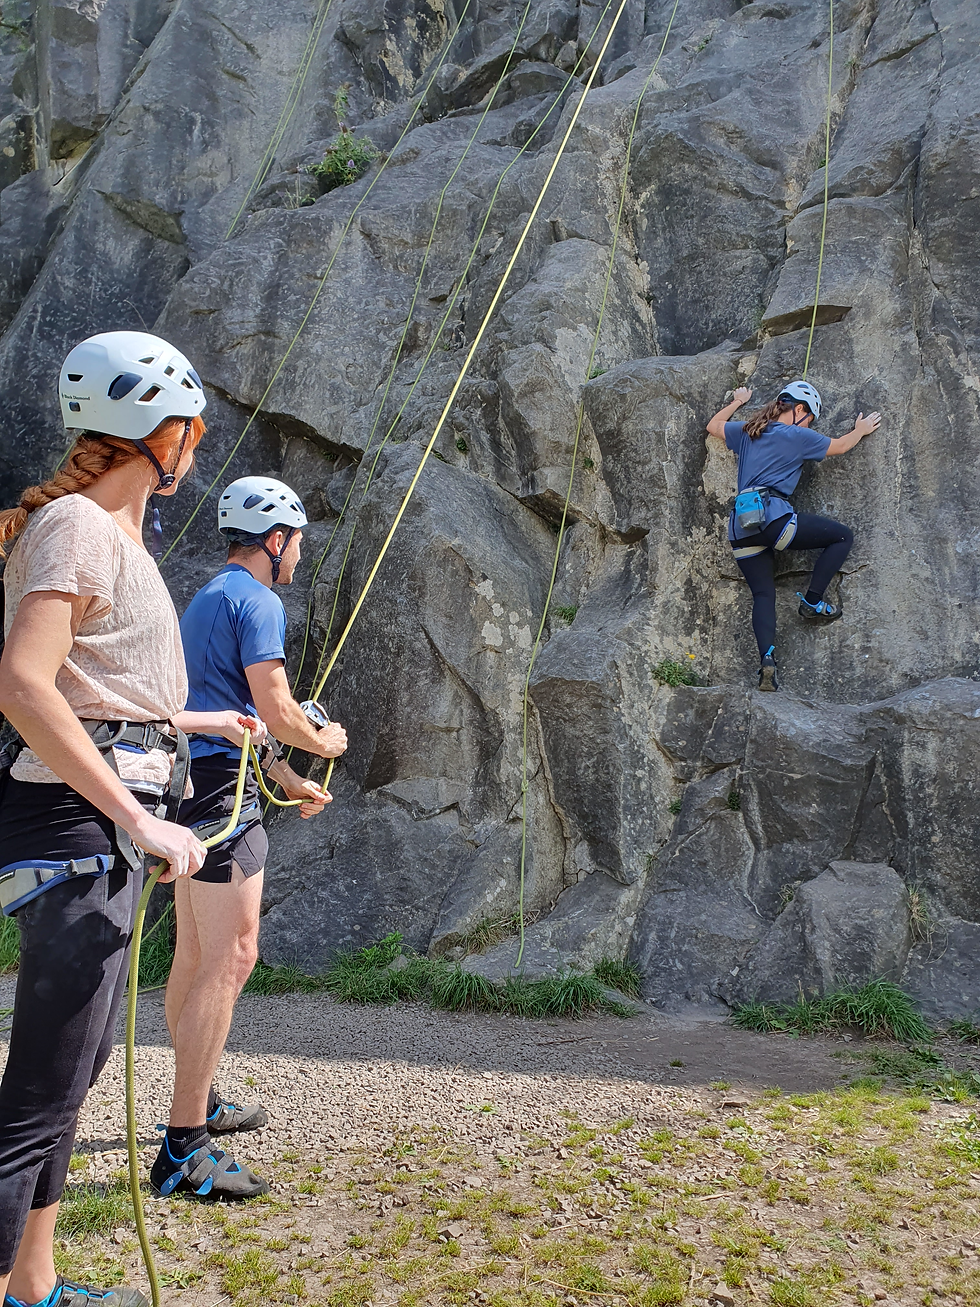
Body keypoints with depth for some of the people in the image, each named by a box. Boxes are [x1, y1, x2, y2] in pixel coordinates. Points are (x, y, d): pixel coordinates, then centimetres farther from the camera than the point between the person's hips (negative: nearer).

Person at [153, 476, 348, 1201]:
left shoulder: (206, 598, 21)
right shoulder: (257, 601, -10)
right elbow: (276, 712, -16)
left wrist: (290, 780, 28)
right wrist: (325, 742, 5)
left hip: (190, 780, 11)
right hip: (222, 789, -10)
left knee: (195, 955, 16)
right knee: (230, 958, -9)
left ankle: (200, 1103, 30)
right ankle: (183, 1151, -6)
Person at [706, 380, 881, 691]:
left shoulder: (746, 432, 21)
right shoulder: (797, 437, 7)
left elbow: (713, 426, 39)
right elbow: (840, 445, 21)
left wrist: (737, 402, 54)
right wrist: (861, 430, 41)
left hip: (741, 528, 6)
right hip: (774, 516, -6)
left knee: (763, 595, 6)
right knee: (842, 535, 9)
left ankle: (766, 659, -13)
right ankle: (812, 603, 6)